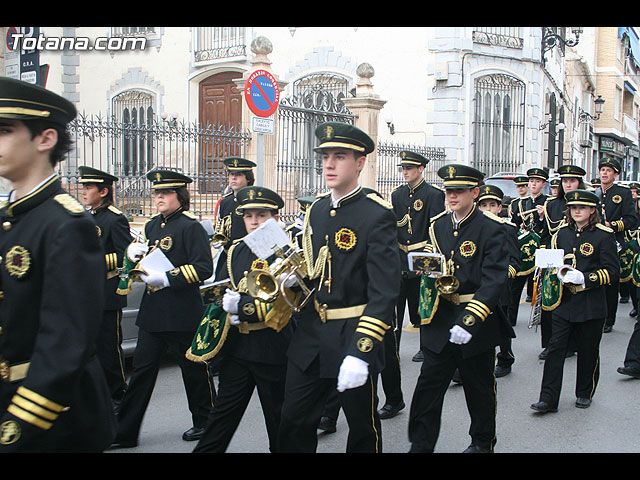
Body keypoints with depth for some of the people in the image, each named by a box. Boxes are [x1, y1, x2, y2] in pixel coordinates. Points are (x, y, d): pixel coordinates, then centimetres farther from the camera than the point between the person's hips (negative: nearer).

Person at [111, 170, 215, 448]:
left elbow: (204, 268, -17)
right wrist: (135, 251, 2)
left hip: (183, 313, -7)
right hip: (152, 312, 7)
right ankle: (125, 432, 12)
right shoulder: (152, 226, 13)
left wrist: (168, 279, -24)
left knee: (194, 368, 8)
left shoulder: (190, 227, -10)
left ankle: (205, 423, 26)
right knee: (142, 368, 7)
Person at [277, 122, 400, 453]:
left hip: (353, 336, -6)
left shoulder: (377, 215, -15)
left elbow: (384, 291, -20)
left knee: (363, 428, 13)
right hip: (310, 335, 6)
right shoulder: (316, 210, 7)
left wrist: (361, 353, -27)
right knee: (294, 425, 10)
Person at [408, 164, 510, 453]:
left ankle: (483, 443, 35)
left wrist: (469, 320, -30)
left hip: (478, 324, -3)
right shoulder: (437, 226, 6)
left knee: (479, 388, 14)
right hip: (440, 321, 4)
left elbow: (495, 280, -20)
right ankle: (420, 446, 9)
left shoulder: (492, 230, -11)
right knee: (428, 386, 0)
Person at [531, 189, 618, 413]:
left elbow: (612, 270, -7)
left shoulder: (604, 235, -5)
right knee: (555, 348, -3)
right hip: (564, 301, 3)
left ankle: (584, 393, 29)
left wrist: (584, 278, -20)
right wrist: (559, 273, -4)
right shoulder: (562, 233, 8)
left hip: (591, 304, -3)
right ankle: (548, 399, -1)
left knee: (588, 350, 9)